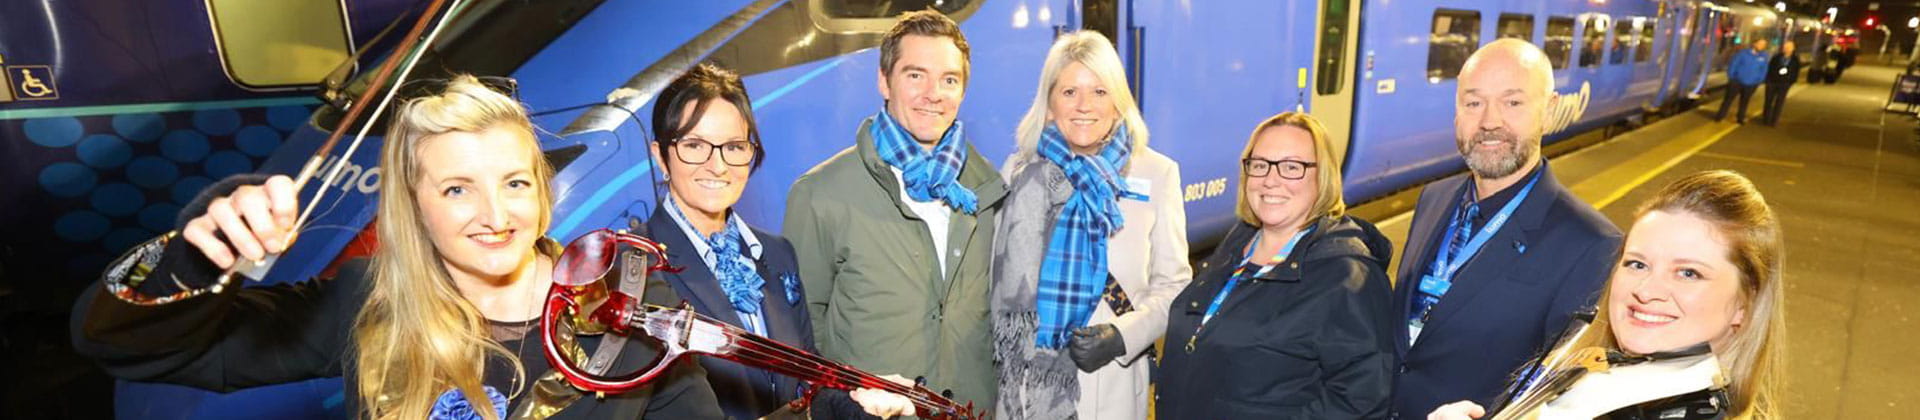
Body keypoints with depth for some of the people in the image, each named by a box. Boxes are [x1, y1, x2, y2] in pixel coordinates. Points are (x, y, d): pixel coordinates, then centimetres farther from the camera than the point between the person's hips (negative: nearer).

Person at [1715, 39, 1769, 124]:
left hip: (1750, 85, 2)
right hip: (1737, 81, -2)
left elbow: (1763, 70, 4)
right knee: (1728, 99, 5)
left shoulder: (1764, 56, -3)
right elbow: (1733, 64, -6)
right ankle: (1720, 116, 14)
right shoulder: (1743, 53, -12)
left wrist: (1758, 81, 1)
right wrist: (1731, 77, -5)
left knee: (1744, 101, 16)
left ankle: (1741, 117, 29)